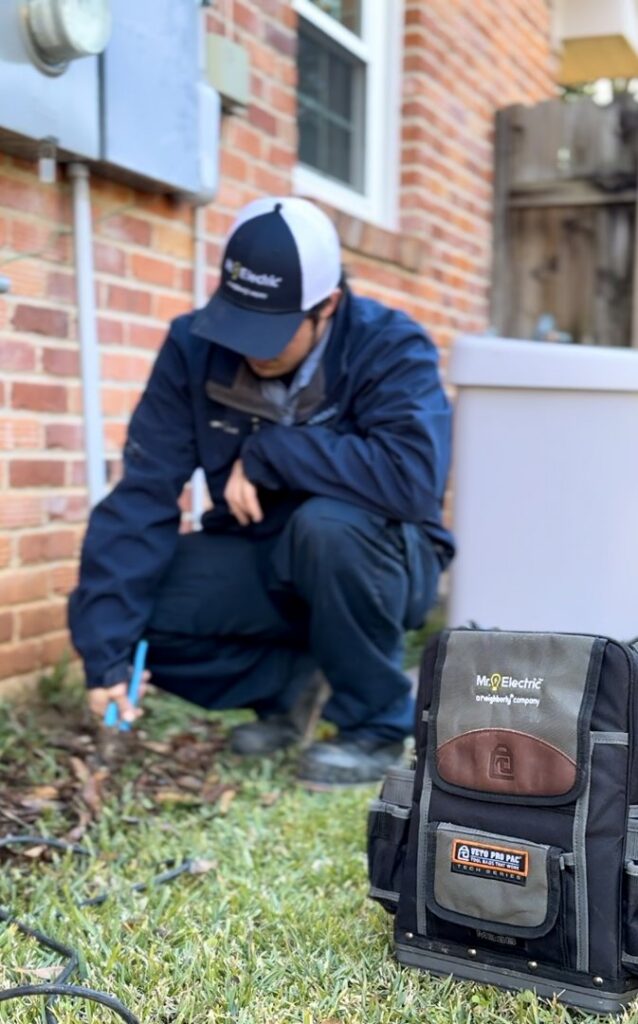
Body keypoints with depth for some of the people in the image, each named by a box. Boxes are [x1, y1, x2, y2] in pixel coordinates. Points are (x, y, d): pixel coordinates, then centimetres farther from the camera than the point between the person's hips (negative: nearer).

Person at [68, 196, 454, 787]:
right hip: (260, 563, 4)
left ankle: (377, 723, -10)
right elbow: (143, 494, -18)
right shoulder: (194, 345, -12)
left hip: (378, 566, -3)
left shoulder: (391, 348, -21)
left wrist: (267, 454, -29)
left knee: (328, 522, -37)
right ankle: (286, 680, 7)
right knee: (100, 611, -17)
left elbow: (413, 477, -38)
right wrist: (107, 647, -25)